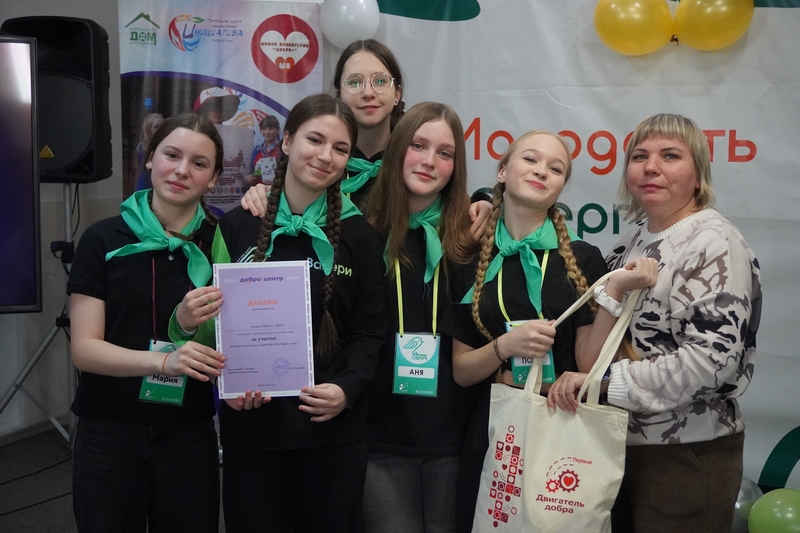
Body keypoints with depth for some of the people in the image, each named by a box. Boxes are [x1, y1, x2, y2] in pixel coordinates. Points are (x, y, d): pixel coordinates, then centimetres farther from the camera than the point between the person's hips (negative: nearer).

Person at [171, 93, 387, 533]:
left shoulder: (358, 235, 1)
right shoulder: (237, 226, 1)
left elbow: (369, 332, 2)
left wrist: (347, 389, -14)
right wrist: (188, 323, -15)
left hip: (334, 430, 0)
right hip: (251, 428, 0)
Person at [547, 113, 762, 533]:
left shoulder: (714, 243, -14)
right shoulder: (635, 239, 9)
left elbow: (713, 357, -24)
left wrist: (603, 379, -23)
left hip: (686, 454, -7)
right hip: (621, 443, 7)